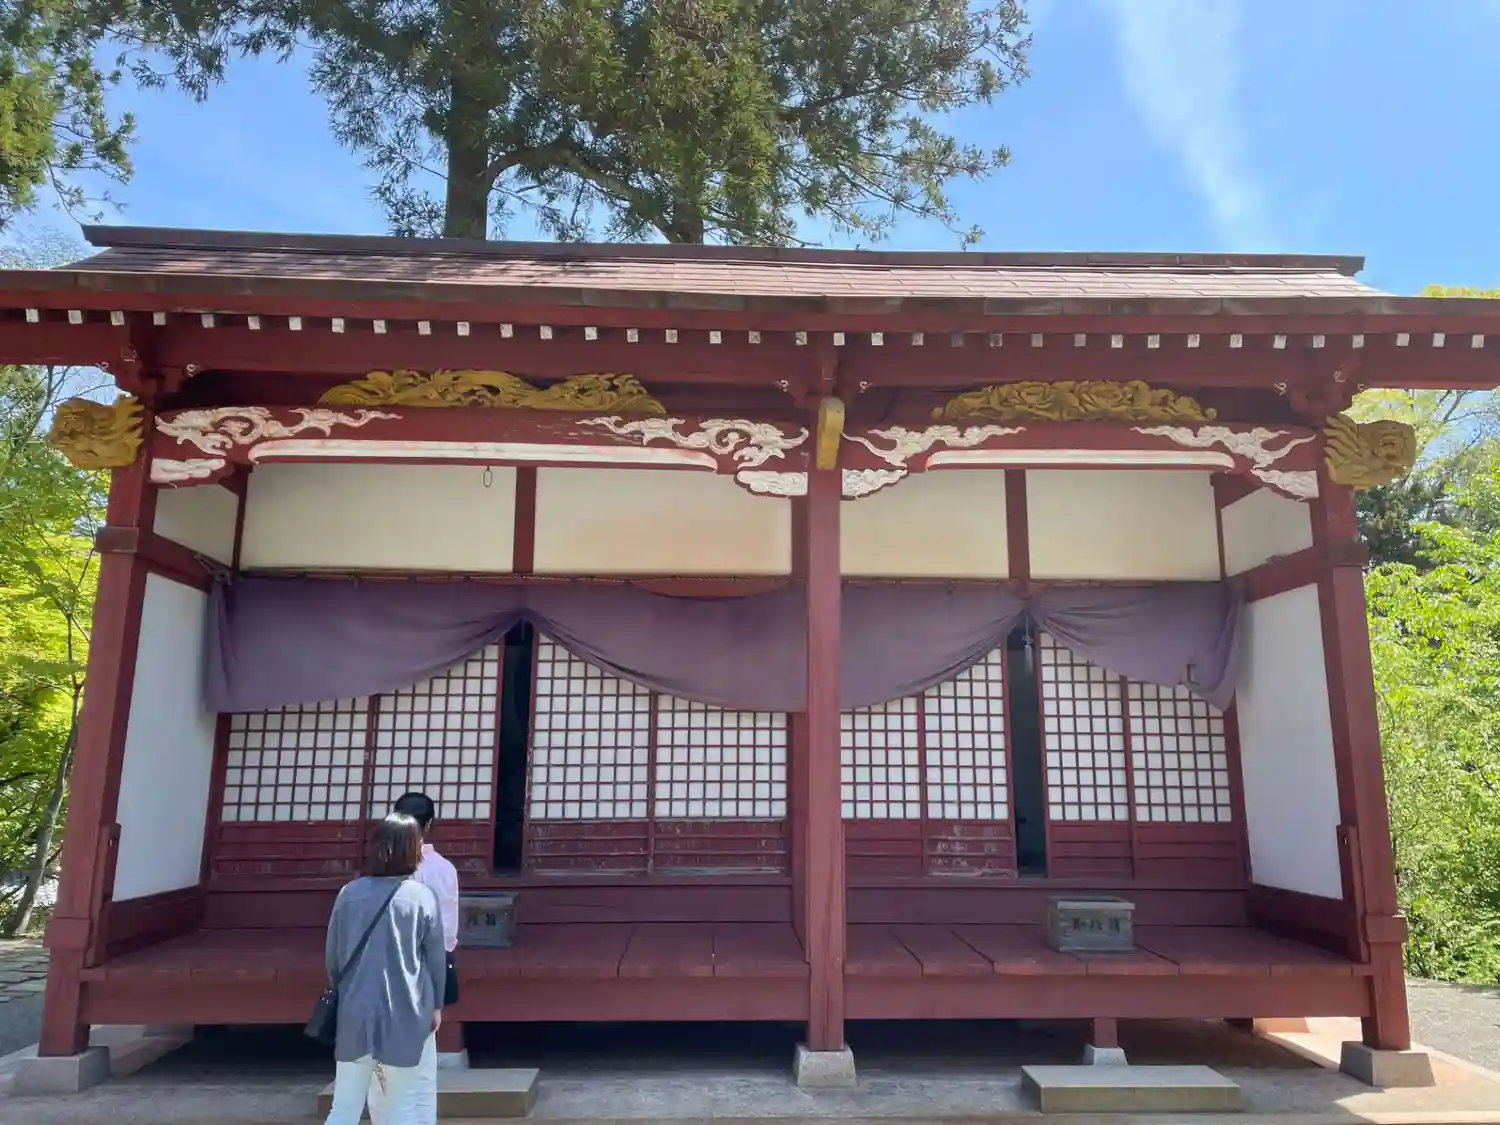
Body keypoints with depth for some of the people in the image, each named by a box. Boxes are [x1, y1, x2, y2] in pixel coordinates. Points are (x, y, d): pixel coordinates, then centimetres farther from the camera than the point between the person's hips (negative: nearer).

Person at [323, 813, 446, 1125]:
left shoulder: (349, 893, -2)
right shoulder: (422, 897, -9)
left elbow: (332, 955, 7)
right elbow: (436, 958, -2)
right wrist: (436, 1005, 12)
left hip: (356, 1012, 3)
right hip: (406, 1015, -3)